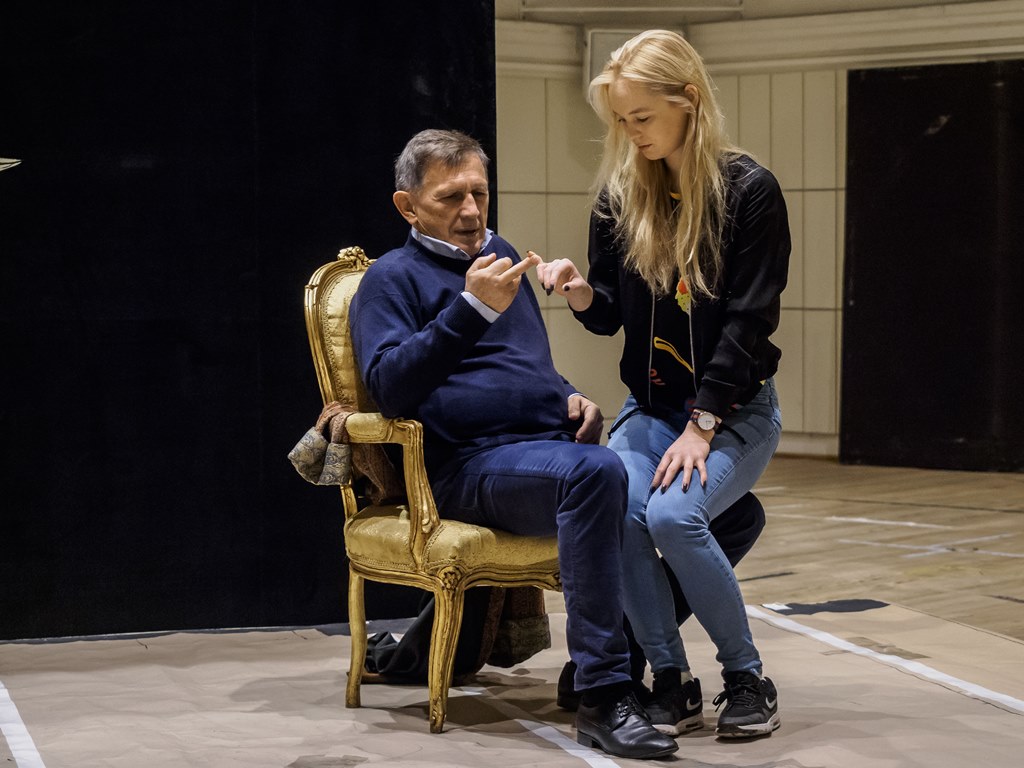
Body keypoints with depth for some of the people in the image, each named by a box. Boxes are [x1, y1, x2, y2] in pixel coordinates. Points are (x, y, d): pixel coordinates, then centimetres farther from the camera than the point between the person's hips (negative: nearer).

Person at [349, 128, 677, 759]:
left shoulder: (499, 254, 28)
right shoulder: (394, 278, 6)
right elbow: (391, 387, -11)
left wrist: (572, 398, 15)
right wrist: (471, 307, -18)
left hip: (554, 442, 7)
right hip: (472, 464, -7)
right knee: (594, 471, -40)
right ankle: (603, 700, -40)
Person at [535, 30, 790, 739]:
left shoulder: (748, 190, -9)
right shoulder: (619, 194, 4)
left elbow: (749, 321, -12)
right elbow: (612, 314, 11)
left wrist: (701, 426, -17)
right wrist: (581, 293, -13)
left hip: (734, 407, -4)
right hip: (650, 405, 4)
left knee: (674, 513, -30)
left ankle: (748, 677, -9)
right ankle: (671, 677, -9)